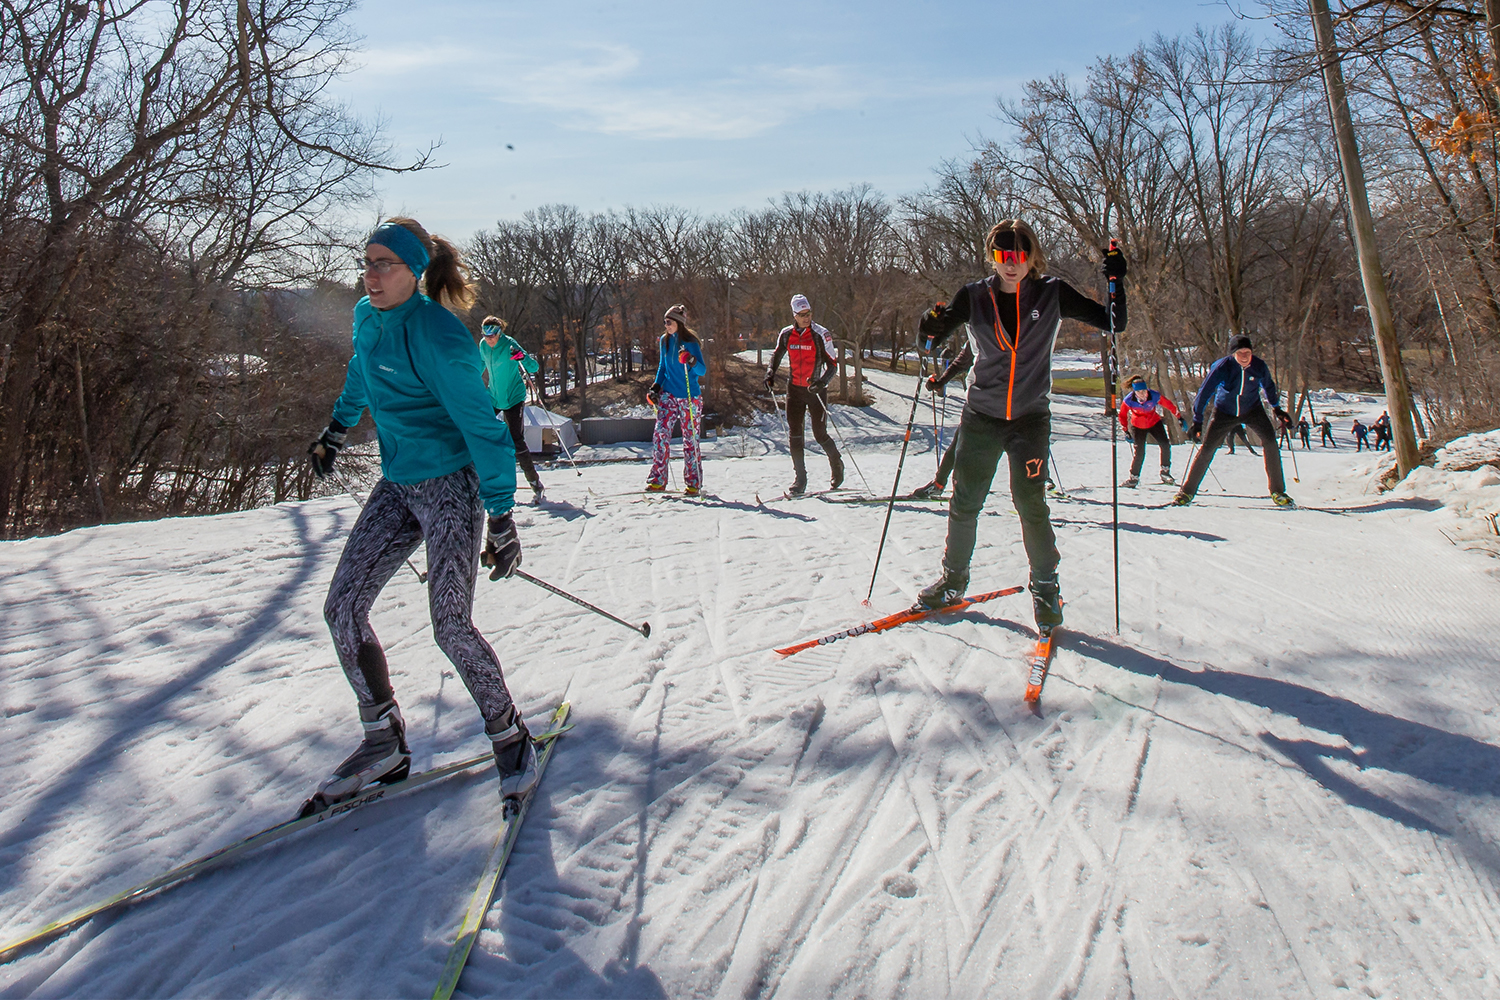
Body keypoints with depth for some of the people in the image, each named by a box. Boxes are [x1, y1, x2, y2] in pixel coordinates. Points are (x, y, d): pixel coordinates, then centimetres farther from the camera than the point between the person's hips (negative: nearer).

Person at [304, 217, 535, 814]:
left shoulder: (437, 337, -20)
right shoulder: (368, 318, 4)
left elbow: (482, 428, -18)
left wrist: (501, 518, -18)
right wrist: (336, 431, 38)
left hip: (451, 485, -8)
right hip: (396, 485, 8)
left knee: (450, 626, -13)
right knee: (342, 609, 2)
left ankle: (510, 736, 9)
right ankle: (385, 743, 15)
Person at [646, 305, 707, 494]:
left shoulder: (690, 342, -8)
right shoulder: (664, 340, 8)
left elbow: (703, 370, -10)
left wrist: (692, 362, -31)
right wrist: (656, 386, 7)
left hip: (689, 396, -4)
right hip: (668, 395, 4)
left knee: (690, 439, 2)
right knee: (660, 434, -8)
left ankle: (693, 483, 10)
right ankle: (658, 481, -5)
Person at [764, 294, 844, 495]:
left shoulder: (821, 334, -11)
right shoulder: (786, 334, 0)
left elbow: (832, 364, -10)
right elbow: (777, 355, 18)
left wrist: (822, 382, -28)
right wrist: (771, 373, -1)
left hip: (816, 390, -3)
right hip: (794, 389, 3)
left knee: (820, 435, 0)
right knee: (794, 435, -3)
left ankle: (837, 465, 29)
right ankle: (800, 480, 3)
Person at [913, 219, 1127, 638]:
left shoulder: (1052, 294, -4)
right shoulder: (975, 296, -2)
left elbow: (1112, 323, -2)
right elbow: (934, 338, 1)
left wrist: (1115, 281, -17)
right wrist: (933, 326, -22)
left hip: (1031, 418, -2)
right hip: (981, 416, 2)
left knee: (1030, 503, -9)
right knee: (964, 503, 6)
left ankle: (1046, 589, 9)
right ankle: (954, 579, 25)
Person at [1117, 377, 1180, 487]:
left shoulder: (1154, 396, -25)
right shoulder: (1129, 400, -26)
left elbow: (1169, 405, -9)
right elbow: (1122, 416, -8)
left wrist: (1179, 417, -1)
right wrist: (1126, 430, -8)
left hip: (1154, 423, 2)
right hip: (1137, 426, -2)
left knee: (1165, 445, -7)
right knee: (1139, 452, -11)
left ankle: (1165, 472, 11)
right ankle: (1133, 478, 4)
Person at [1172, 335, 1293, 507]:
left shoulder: (1259, 366, -17)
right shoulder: (1222, 367, -25)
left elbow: (1268, 386, 6)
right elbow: (1204, 392, -20)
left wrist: (1276, 409, 12)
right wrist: (1197, 421, -23)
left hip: (1252, 409, 2)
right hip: (1224, 412, -2)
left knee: (1270, 441, -15)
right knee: (1207, 449, -7)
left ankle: (1277, 491, -6)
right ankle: (1187, 491, 5)